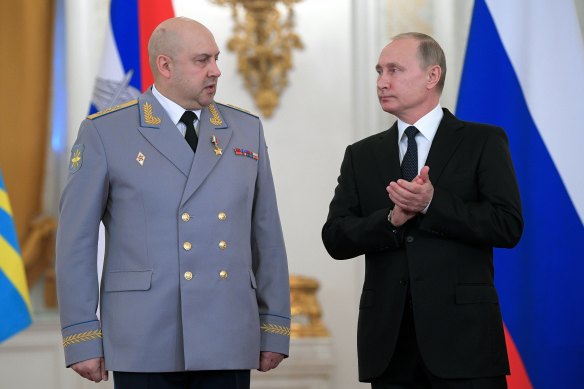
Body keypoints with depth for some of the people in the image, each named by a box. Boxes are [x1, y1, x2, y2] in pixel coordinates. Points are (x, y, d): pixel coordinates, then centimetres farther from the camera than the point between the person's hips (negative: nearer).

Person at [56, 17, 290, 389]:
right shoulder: (105, 133, 0)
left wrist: (275, 329, 8)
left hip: (228, 342, 3)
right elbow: (77, 239, -1)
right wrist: (82, 339, -5)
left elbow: (267, 236, 12)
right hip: (145, 344, -3)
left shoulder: (246, 130, 11)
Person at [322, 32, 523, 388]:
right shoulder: (361, 155, 13)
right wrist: (392, 219, -13)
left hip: (462, 332, -3)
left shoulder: (483, 142, 3)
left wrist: (432, 203, -17)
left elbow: (508, 226, -7)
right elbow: (336, 239, 4)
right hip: (388, 338, 3)